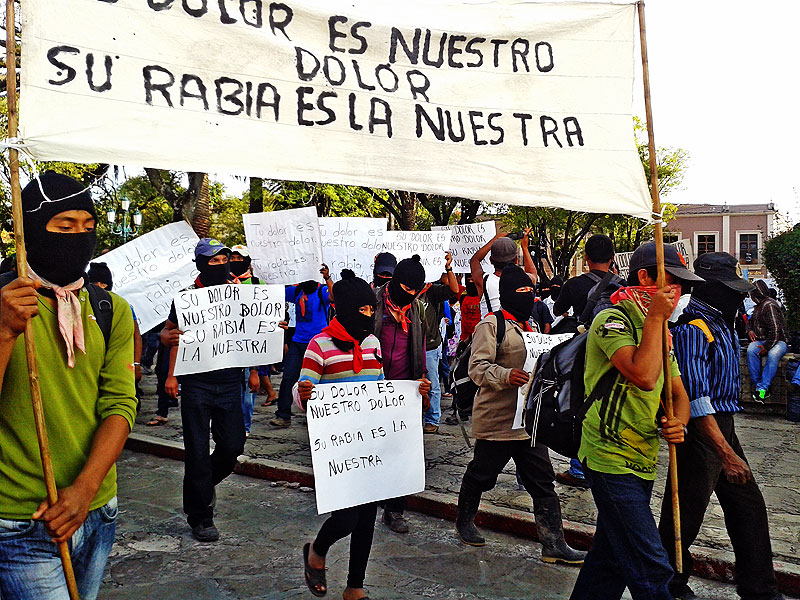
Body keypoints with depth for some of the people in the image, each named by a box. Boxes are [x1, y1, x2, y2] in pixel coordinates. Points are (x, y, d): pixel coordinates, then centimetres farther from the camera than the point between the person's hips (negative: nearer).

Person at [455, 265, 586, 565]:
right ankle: (465, 522, 34)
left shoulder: (528, 326, 19)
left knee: (543, 481, 6)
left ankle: (553, 543, 12)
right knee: (480, 476, 10)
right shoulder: (491, 324, -10)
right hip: (496, 421, -7)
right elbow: (478, 367, -20)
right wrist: (506, 376, -36)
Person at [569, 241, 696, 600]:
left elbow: (678, 393, 16)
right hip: (612, 459, -9)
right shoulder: (613, 321, -13)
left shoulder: (657, 330, 16)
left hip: (642, 461, 9)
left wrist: (679, 423, -6)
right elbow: (643, 377, -28)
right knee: (650, 569, -9)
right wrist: (656, 318, -19)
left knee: (611, 558, 17)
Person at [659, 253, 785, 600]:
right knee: (685, 516, 3)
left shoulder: (720, 323, 11)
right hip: (699, 432, -10)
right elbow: (695, 399, -27)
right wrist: (726, 454, -30)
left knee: (749, 506, 16)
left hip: (723, 427, 10)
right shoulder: (692, 329, -20)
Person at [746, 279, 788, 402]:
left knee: (773, 354, -39)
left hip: (777, 341, -7)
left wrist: (767, 347, -22)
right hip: (761, 340, 7)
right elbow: (751, 321, 35)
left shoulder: (770, 305, -12)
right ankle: (757, 384, -26)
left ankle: (762, 388, -37)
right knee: (751, 350, -27)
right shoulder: (758, 306, 17)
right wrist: (750, 330, 12)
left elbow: (775, 329, -19)